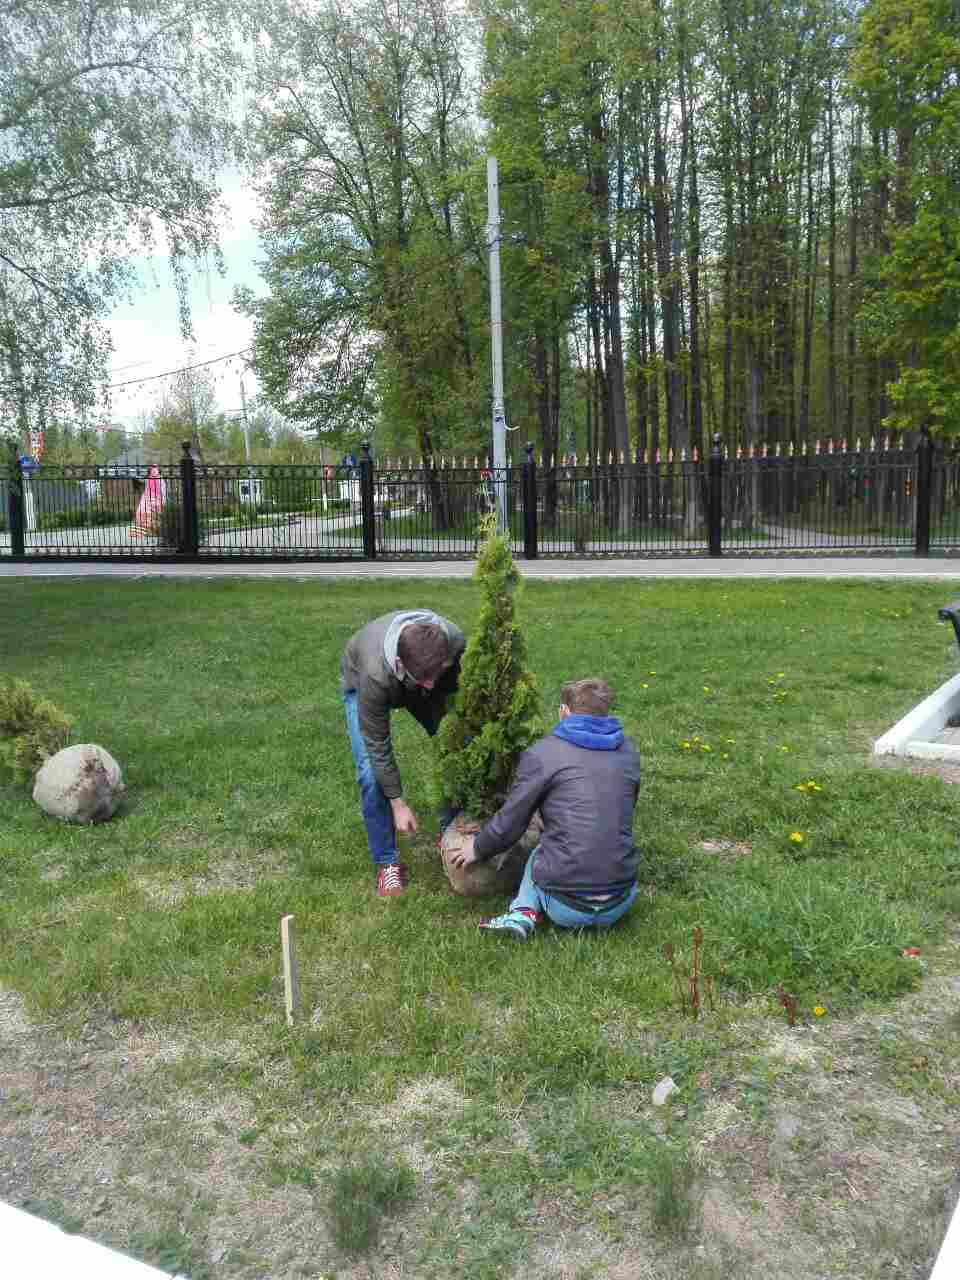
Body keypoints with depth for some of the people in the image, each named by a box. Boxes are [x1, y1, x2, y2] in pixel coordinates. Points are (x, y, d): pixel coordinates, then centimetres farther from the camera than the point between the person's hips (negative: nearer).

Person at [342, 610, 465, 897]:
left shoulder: (456, 642, -38)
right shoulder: (376, 674, -45)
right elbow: (377, 745, -31)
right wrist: (398, 804, -25)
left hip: (417, 675, 3)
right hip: (360, 682, -3)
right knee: (371, 771, -16)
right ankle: (386, 862, 2)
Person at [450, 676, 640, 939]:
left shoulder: (541, 754, -5)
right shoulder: (627, 751, 8)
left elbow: (509, 825, 0)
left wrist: (477, 849, 20)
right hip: (619, 906, 2)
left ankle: (524, 912, 5)